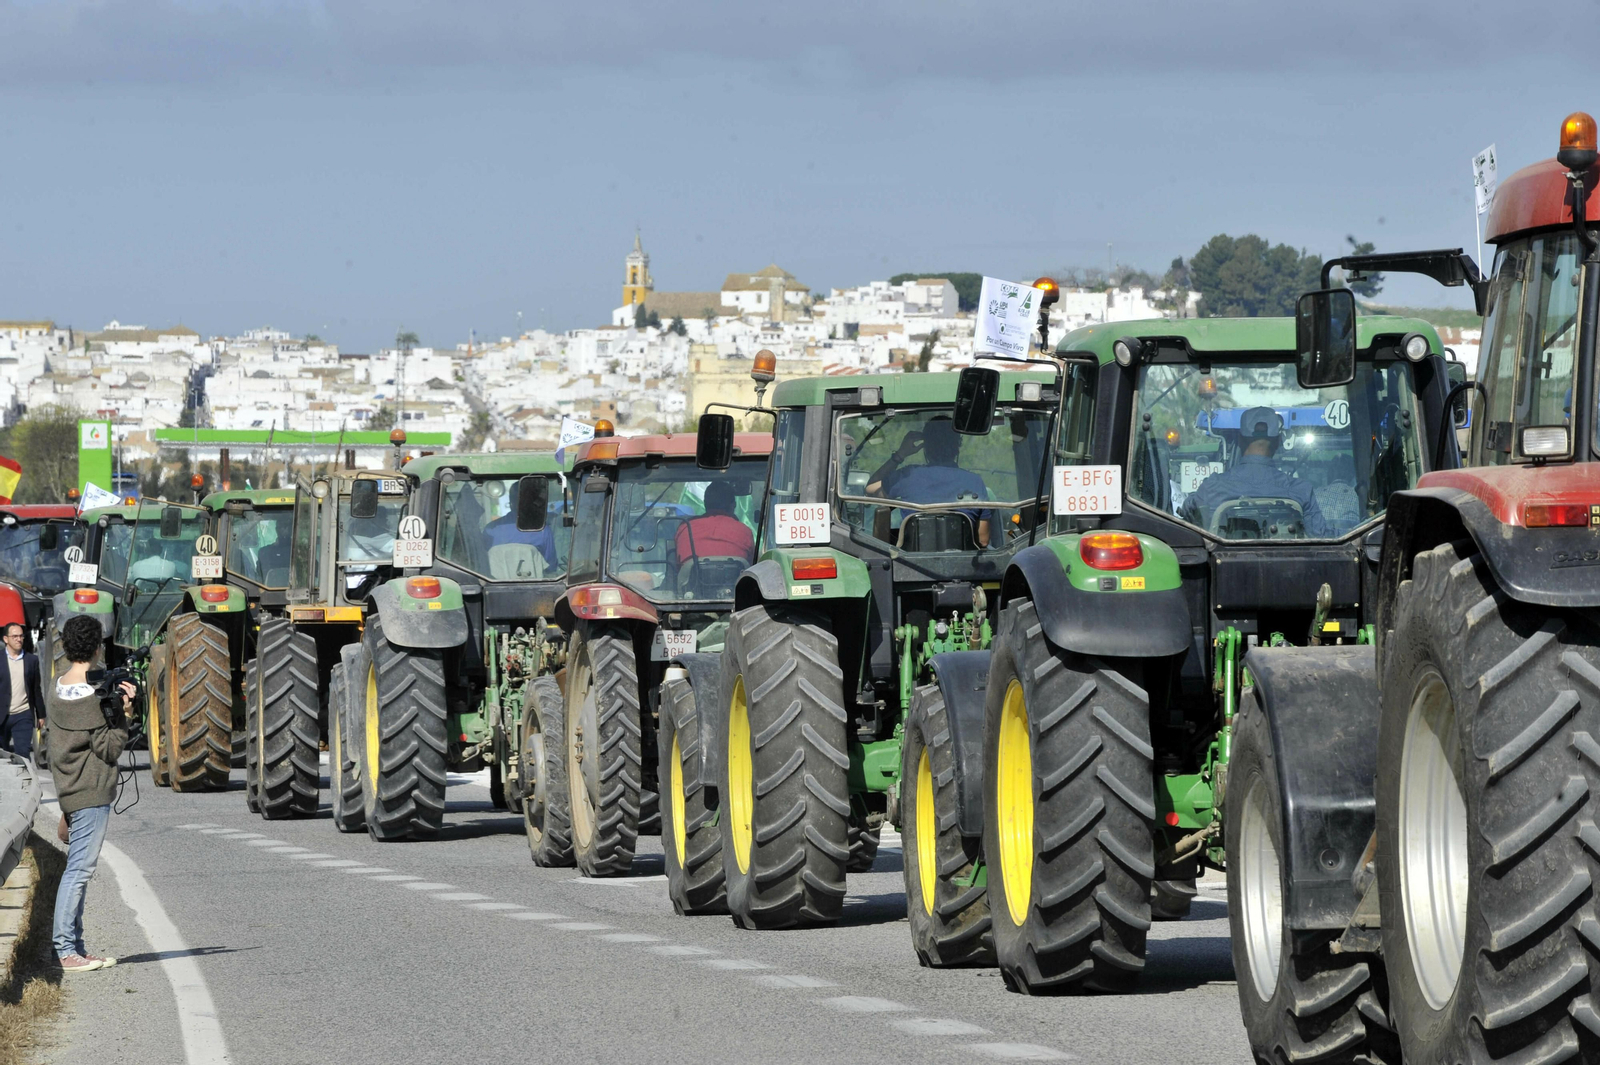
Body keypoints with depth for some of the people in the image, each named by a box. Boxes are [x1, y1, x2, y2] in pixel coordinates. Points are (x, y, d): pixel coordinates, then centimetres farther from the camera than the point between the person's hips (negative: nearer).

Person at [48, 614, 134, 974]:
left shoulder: (58, 690, 10)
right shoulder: (92, 696, -17)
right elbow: (109, 748, -15)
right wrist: (123, 714, -12)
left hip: (70, 791, 9)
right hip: (91, 794, -9)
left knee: (78, 868, 13)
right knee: (79, 869, -8)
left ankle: (75, 947, 15)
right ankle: (66, 951, -9)